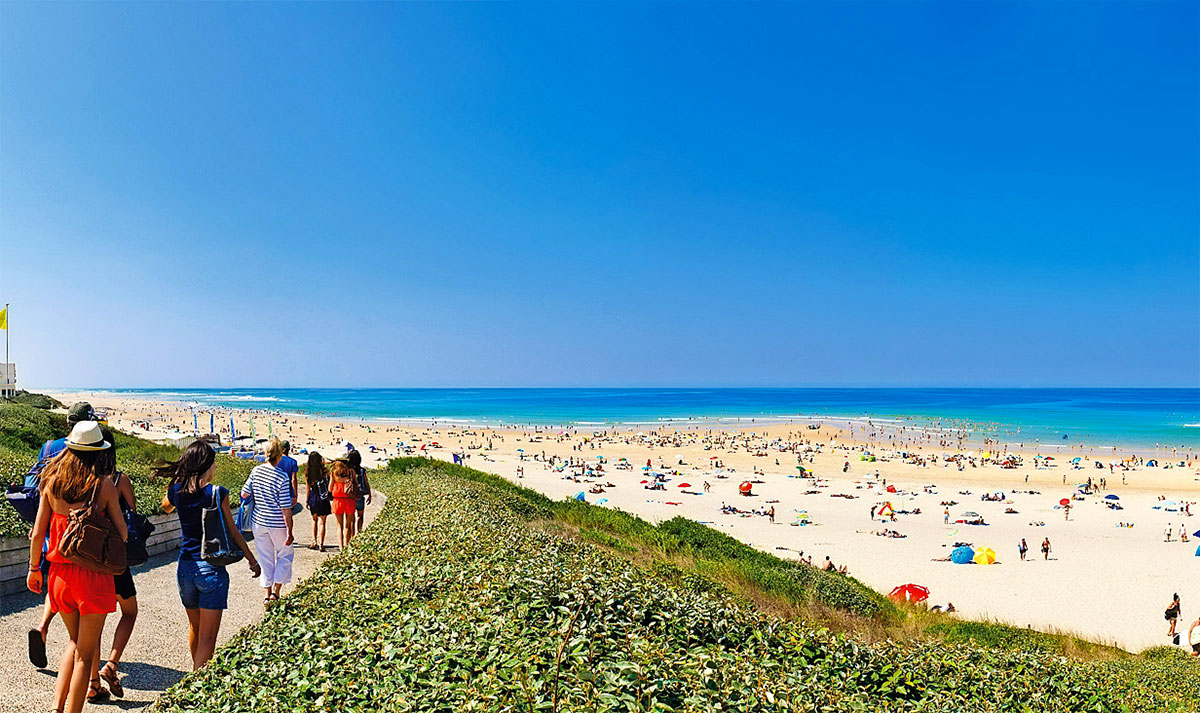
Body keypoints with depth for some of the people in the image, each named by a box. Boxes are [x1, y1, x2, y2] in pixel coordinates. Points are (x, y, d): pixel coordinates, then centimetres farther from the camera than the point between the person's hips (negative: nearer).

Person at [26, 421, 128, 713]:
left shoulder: (51, 483, -1)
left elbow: (38, 533, 2)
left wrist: (34, 568, 16)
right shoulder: (104, 486, -10)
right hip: (94, 576, -4)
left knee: (75, 642, 24)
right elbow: (122, 533, -5)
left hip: (60, 574, 4)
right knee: (85, 653, 8)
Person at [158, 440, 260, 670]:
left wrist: (180, 478, 20)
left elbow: (166, 507, 25)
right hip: (211, 569, -6)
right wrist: (252, 560, 7)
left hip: (184, 567, 6)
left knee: (195, 628, 26)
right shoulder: (217, 493, -14)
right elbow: (232, 532, -6)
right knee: (208, 637, -1)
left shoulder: (176, 490, -1)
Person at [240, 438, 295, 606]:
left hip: (259, 522, 4)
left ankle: (267, 594, 20)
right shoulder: (282, 477, -18)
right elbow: (286, 508, -16)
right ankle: (276, 591, 13)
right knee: (285, 554, 16)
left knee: (265, 557, 16)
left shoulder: (256, 470, -4)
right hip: (277, 524, -4)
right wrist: (289, 531, -10)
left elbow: (244, 494, 3)